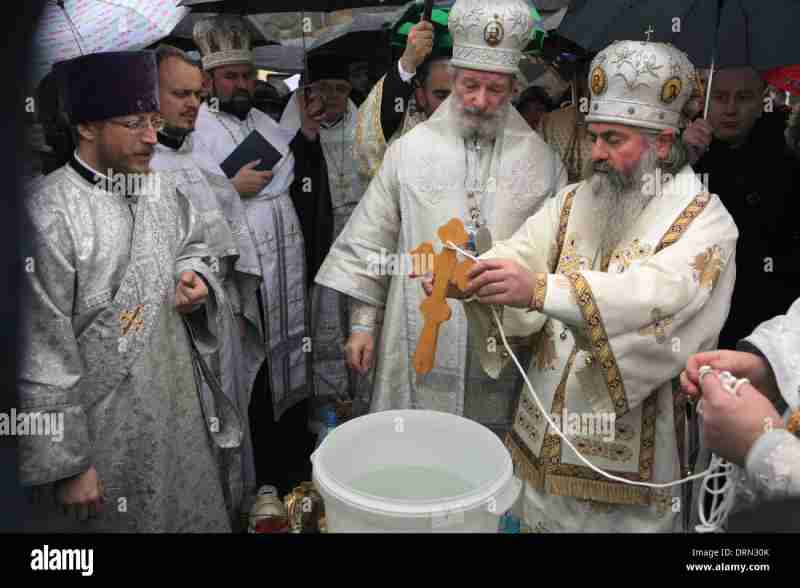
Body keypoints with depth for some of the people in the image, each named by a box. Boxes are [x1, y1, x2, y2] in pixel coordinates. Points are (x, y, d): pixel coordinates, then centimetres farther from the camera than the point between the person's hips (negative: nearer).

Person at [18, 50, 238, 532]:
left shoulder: (162, 189, 1)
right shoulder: (49, 215, -20)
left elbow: (193, 243, 22)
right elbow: (41, 360, -18)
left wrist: (193, 275, -2)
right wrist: (66, 464, -14)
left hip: (182, 409, 6)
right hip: (104, 436, -6)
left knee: (198, 515, 20)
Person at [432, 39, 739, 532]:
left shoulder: (704, 220, -10)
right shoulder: (573, 201, 7)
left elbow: (661, 295, -29)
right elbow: (520, 254, -8)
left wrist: (542, 290, -42)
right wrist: (464, 276, -30)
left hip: (634, 455, -4)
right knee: (537, 519, 18)